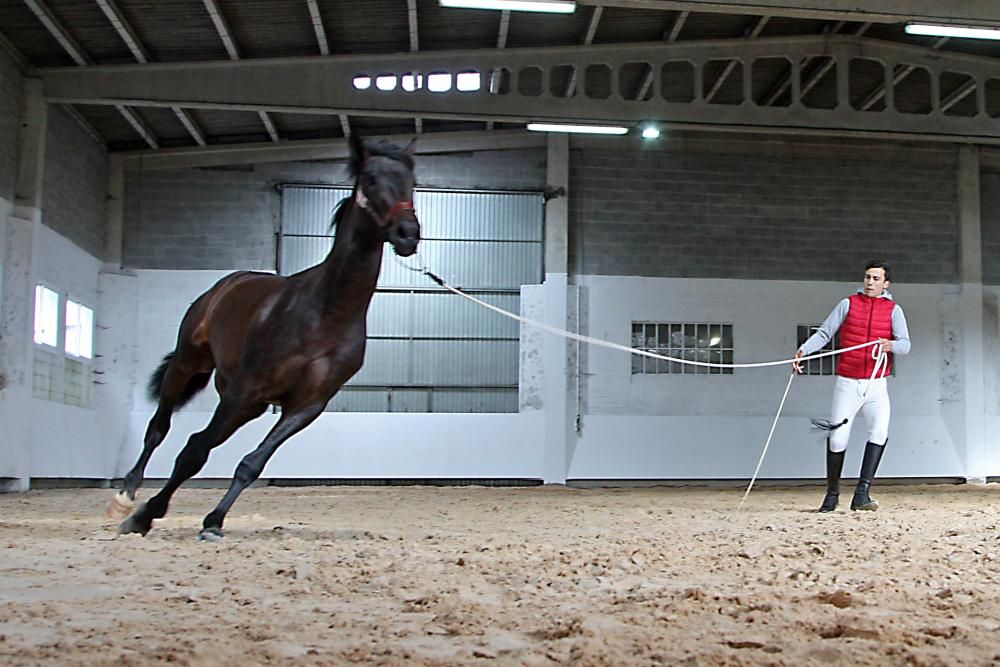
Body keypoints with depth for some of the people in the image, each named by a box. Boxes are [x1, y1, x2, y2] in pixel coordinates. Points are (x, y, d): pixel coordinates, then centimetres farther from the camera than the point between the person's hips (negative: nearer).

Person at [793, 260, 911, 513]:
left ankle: (861, 494, -21)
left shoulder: (893, 310, 6)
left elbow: (905, 344, -5)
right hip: (847, 384, 0)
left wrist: (890, 345, -28)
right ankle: (832, 494, 17)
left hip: (877, 386, 0)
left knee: (880, 431, -22)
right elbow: (824, 333, 1)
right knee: (837, 439, -2)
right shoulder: (848, 304, 5)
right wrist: (804, 350, -16)